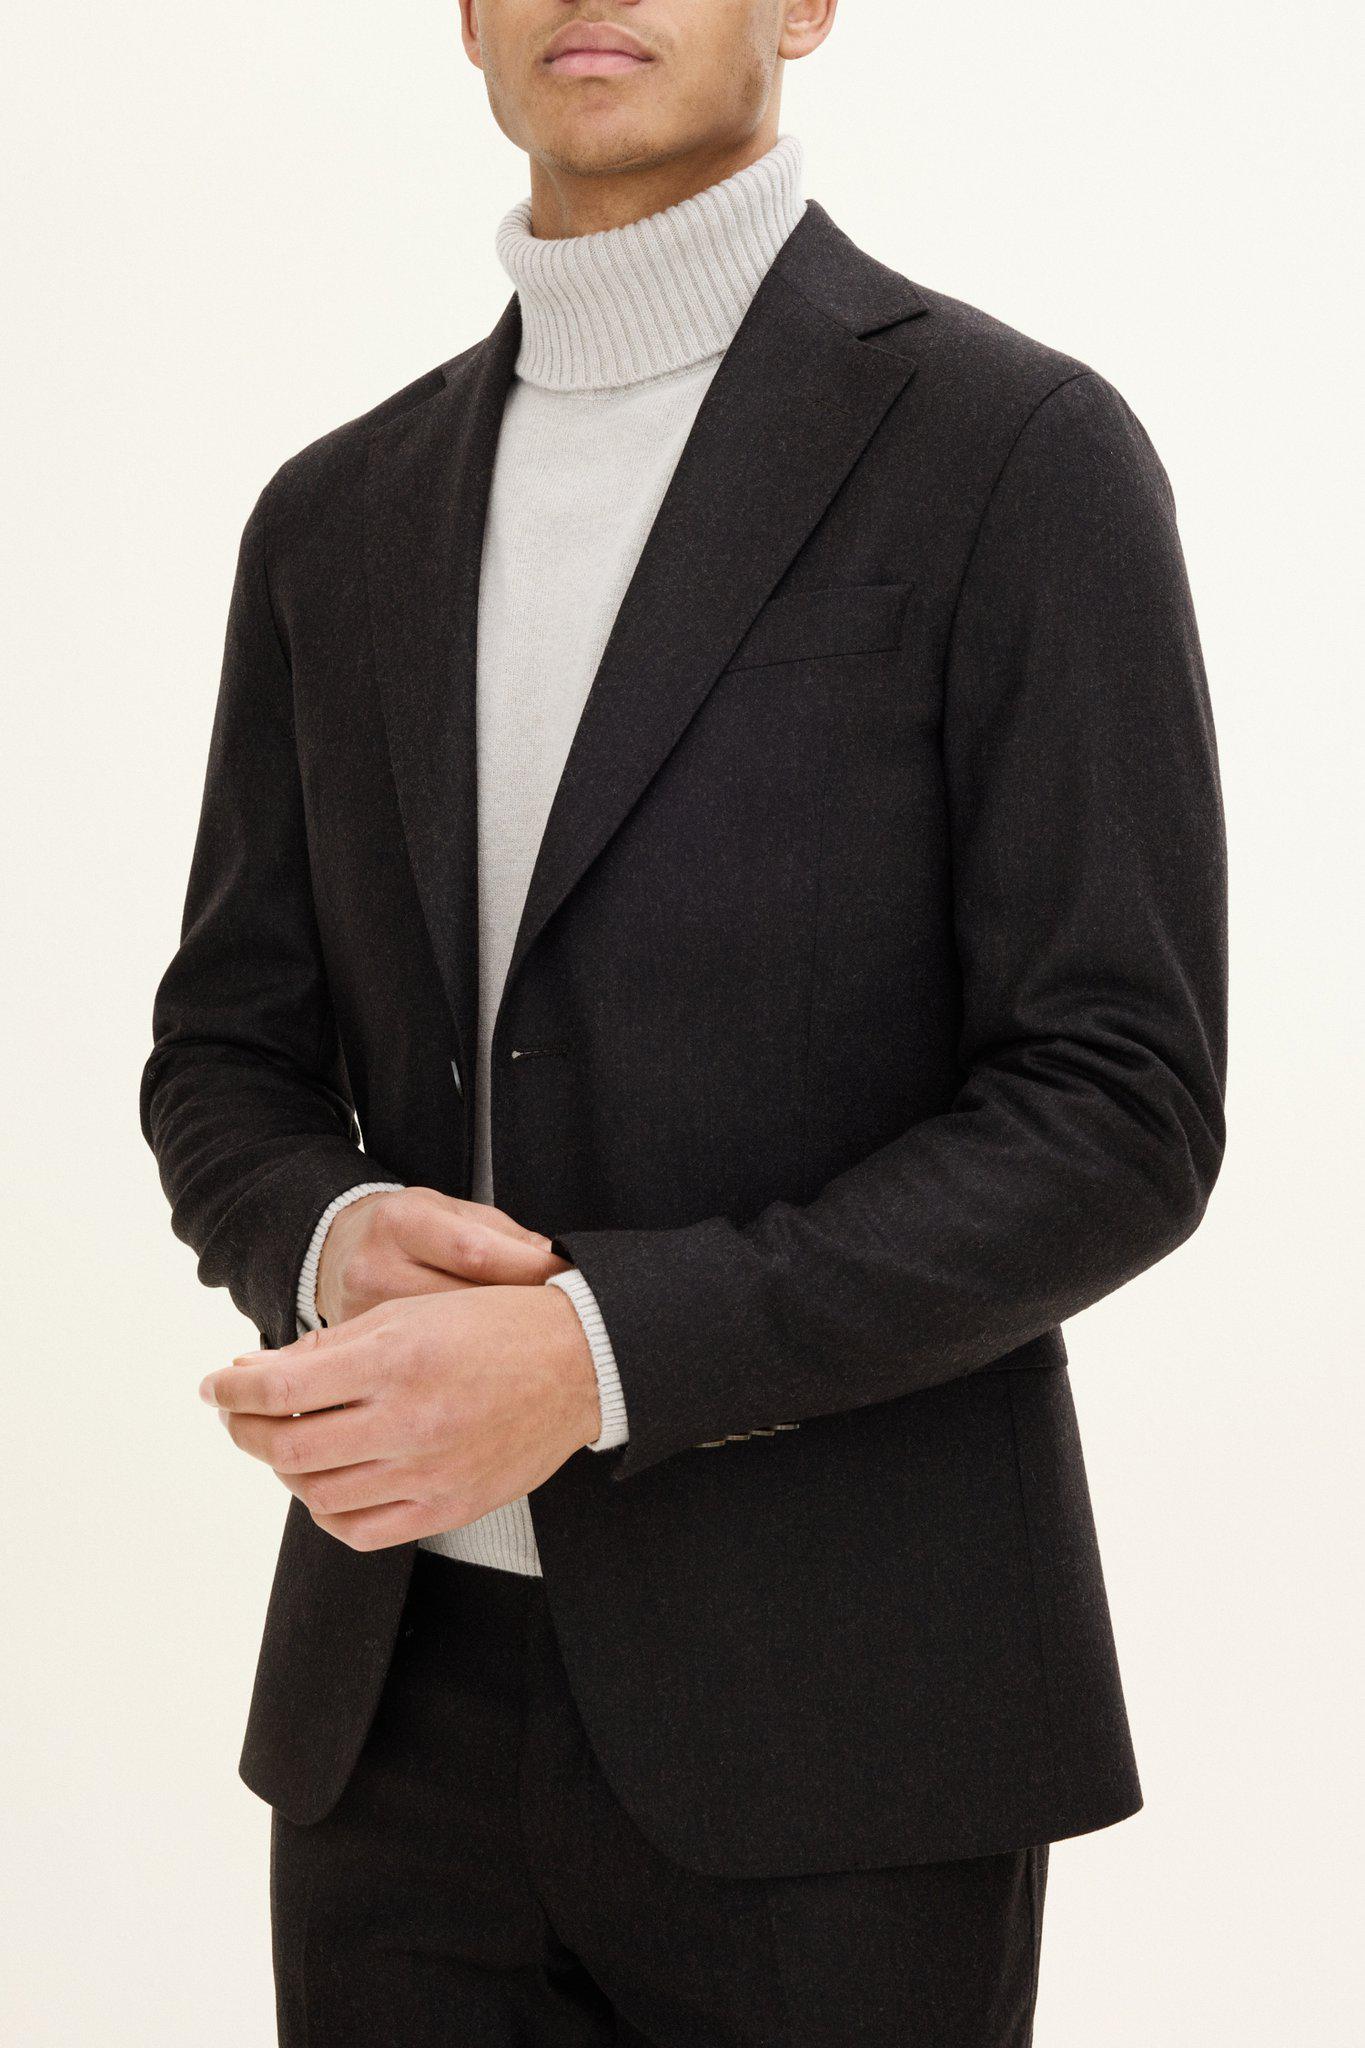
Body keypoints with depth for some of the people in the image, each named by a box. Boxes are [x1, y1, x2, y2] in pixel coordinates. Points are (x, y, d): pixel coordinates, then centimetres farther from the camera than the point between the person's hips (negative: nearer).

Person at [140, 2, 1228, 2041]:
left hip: (825, 1724, -4)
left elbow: (1119, 1112, -11)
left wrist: (592, 1355, -20)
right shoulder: (336, 515, 11)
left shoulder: (1019, 454, -6)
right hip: (400, 1713, 5)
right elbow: (229, 1057, 14)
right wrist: (333, 1241, -9)